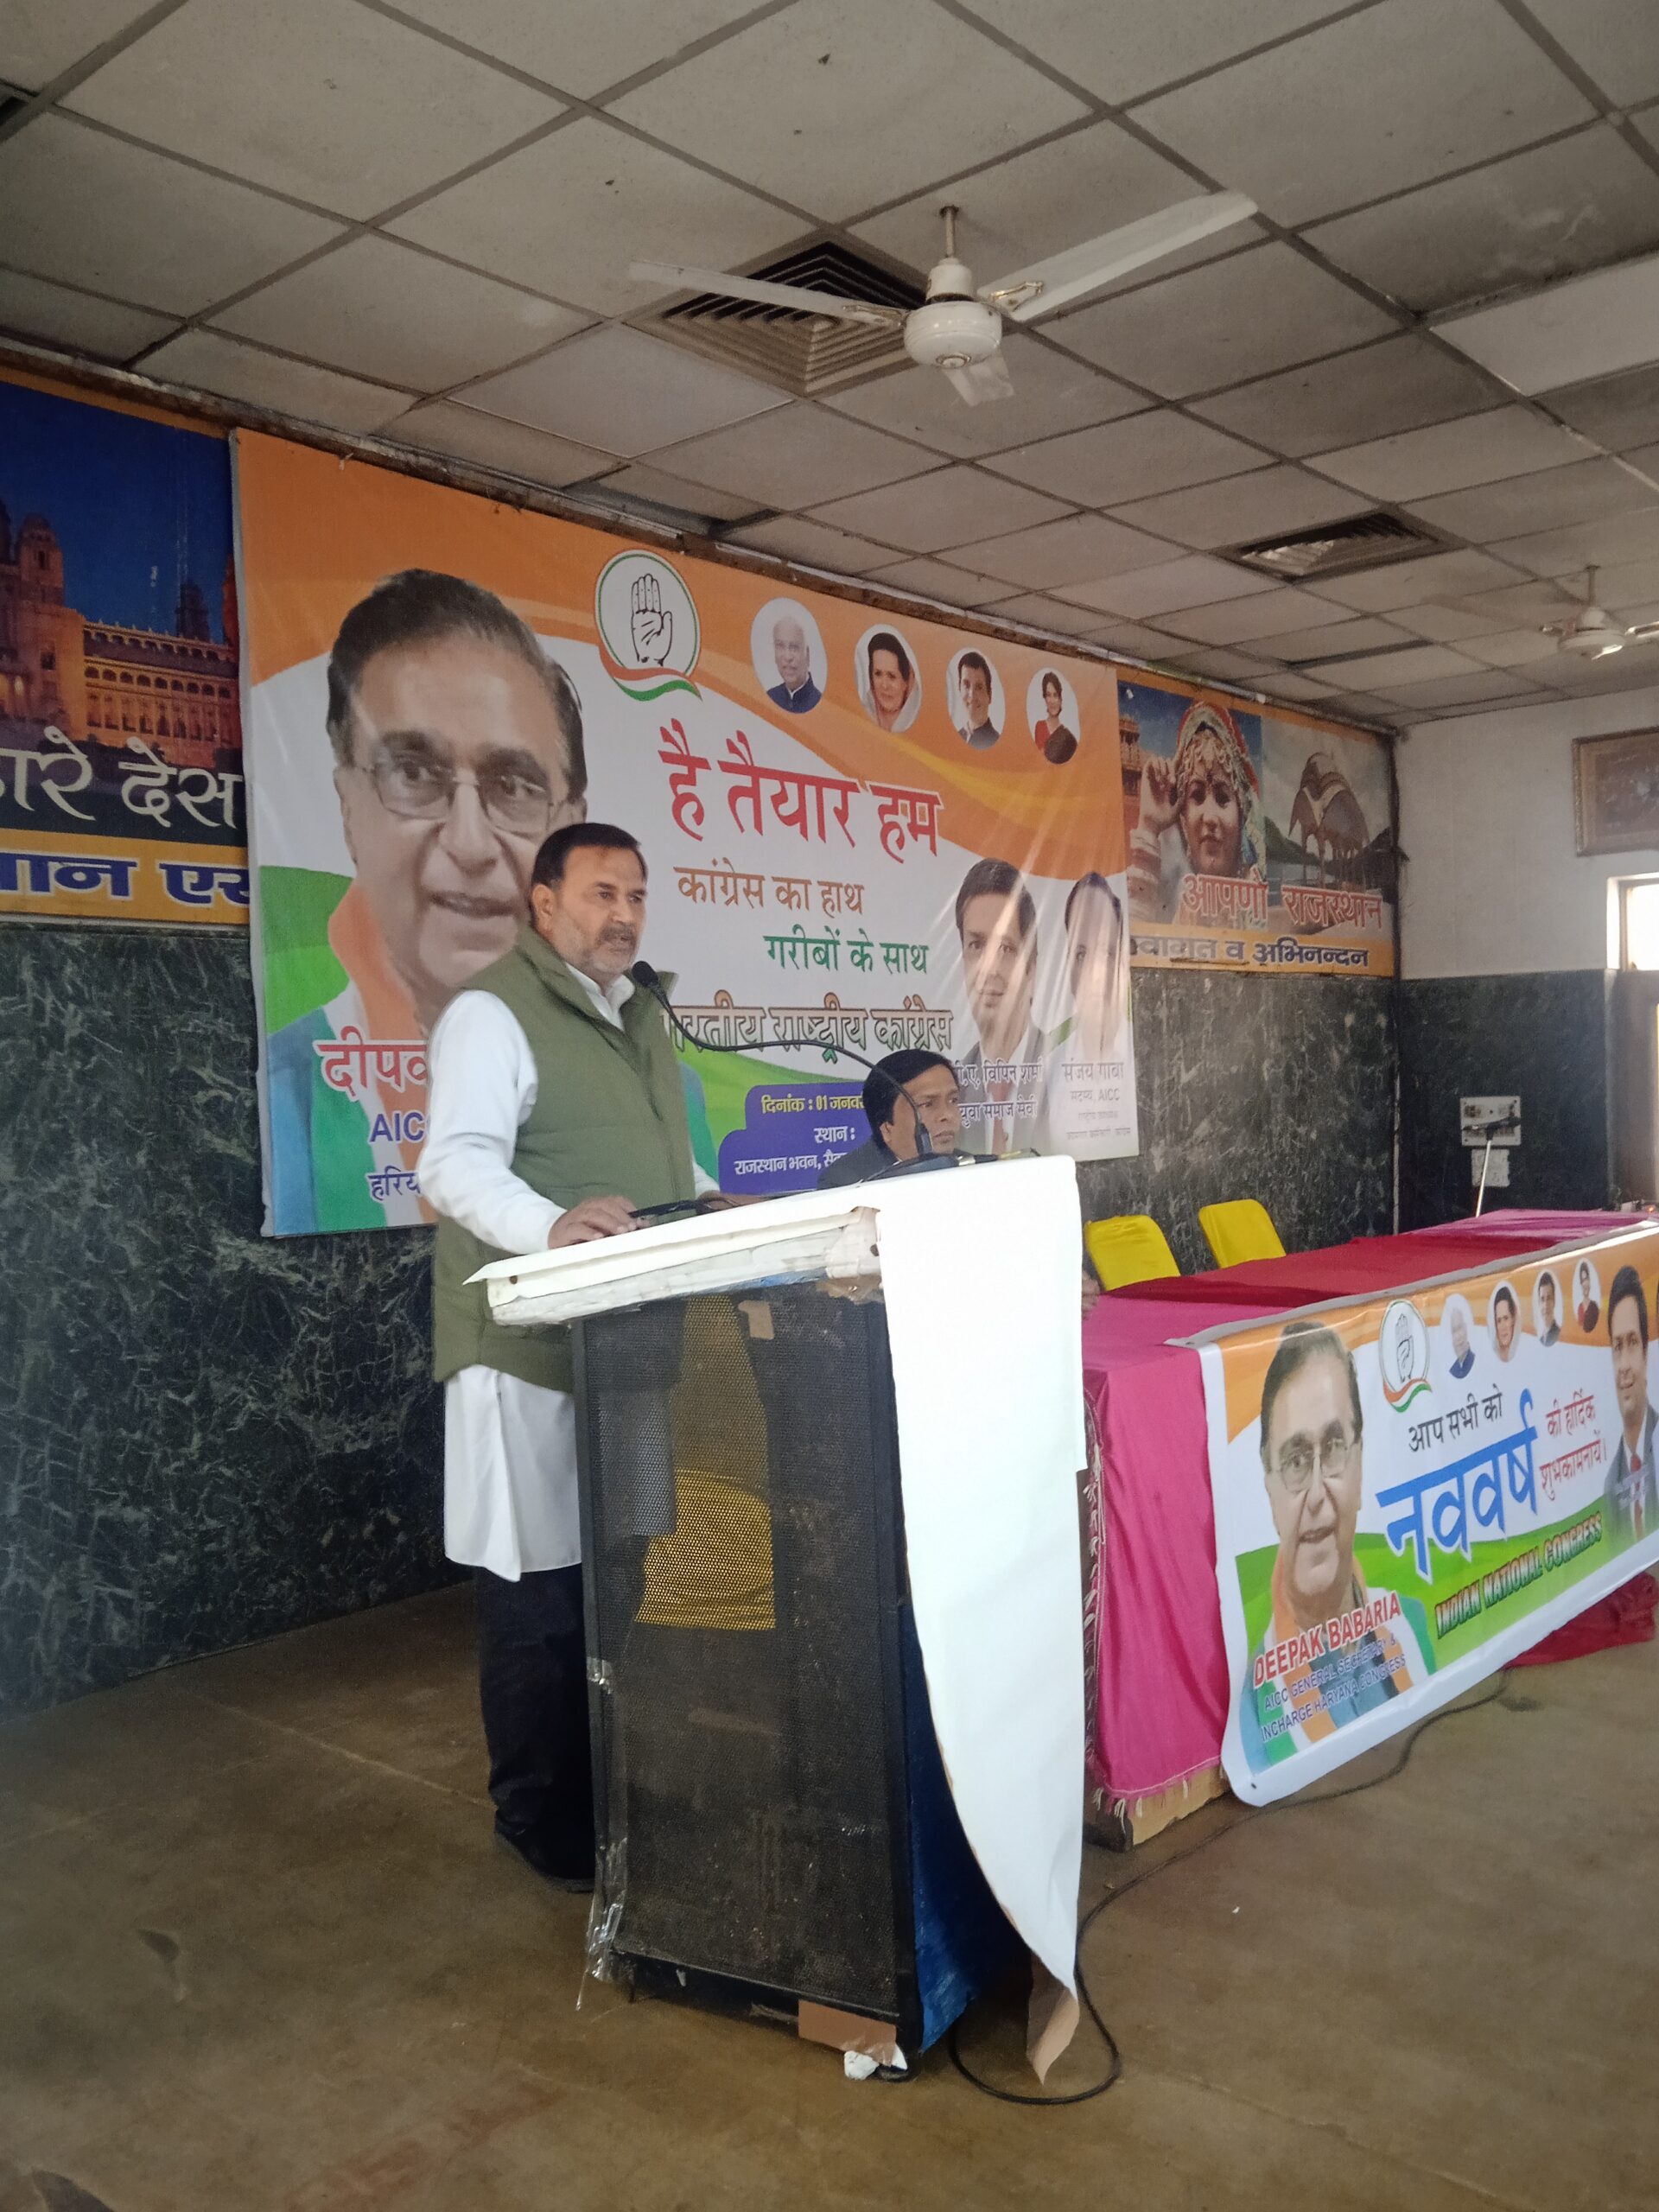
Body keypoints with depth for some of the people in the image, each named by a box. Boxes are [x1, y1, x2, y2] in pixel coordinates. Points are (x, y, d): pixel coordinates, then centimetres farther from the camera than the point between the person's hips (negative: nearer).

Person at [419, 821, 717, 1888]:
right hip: (535, 1342, -8)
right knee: (542, 1588, 0)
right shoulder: (491, 1011, -10)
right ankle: (544, 1818, 16)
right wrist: (552, 1225, -38)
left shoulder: (640, 1015, 18)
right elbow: (457, 1165, -22)